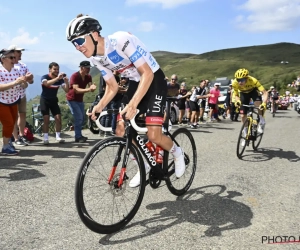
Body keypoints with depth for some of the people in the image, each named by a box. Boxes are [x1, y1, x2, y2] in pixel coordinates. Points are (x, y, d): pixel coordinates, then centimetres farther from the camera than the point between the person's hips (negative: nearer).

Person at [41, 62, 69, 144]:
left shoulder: (60, 79, -7)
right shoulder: (44, 77, -16)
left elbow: (66, 90, -14)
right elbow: (47, 83, -40)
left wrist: (66, 82, -33)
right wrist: (57, 78, -52)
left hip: (54, 100, 3)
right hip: (45, 100, -3)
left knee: (58, 118, -6)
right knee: (46, 119, -10)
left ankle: (58, 137, 5)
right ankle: (46, 138, -3)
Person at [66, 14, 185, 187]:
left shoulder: (122, 40, -29)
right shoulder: (97, 59, -5)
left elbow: (147, 74, -30)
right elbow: (112, 87, 2)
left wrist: (133, 104, -42)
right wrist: (100, 106, -17)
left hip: (154, 81, -7)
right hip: (136, 83, 7)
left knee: (153, 136, -17)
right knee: (121, 131, -2)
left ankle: (177, 153, 16)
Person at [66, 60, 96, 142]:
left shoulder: (88, 77, -4)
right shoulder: (74, 76, -23)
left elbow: (91, 88, -13)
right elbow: (76, 90, -31)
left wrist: (93, 87, -38)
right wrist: (89, 89, -44)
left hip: (80, 99, 8)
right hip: (72, 99, -7)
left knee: (82, 117, 13)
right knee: (79, 117, -16)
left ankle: (79, 135, 28)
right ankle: (78, 137, -8)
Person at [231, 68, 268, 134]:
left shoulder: (253, 80, -39)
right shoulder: (234, 83, -31)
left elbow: (265, 92, -38)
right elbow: (236, 95, -14)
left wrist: (264, 103, -55)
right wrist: (238, 101, -36)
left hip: (253, 91, -2)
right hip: (243, 93, 2)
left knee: (258, 104, -34)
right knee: (243, 116, -4)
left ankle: (262, 122, -10)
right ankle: (246, 131, 20)